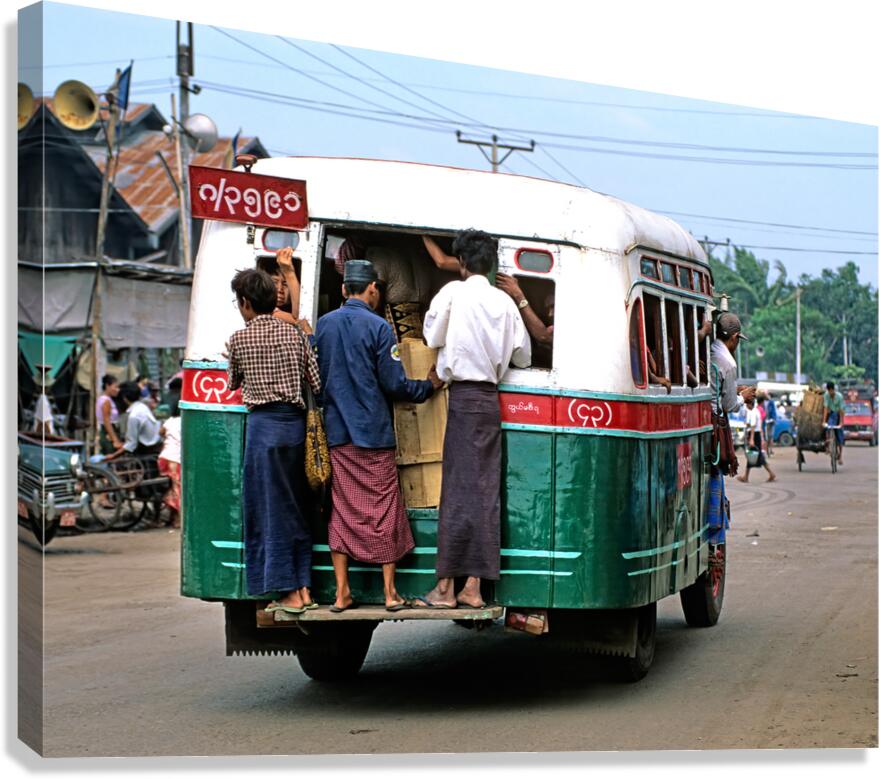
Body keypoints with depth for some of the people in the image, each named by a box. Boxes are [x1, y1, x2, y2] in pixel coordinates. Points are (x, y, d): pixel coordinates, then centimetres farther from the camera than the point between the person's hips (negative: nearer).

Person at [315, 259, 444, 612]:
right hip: (373, 433, -4)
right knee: (382, 508, 3)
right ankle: (390, 593, 5)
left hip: (337, 433, 4)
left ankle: (341, 593, 6)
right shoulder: (378, 327, -10)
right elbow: (394, 384, -9)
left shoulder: (322, 325, 5)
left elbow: (315, 378, 10)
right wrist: (429, 386, 8)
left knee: (342, 509, 8)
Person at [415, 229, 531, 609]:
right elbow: (522, 356, 14)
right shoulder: (505, 301, 9)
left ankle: (446, 587, -5)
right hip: (492, 399, 5)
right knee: (486, 492, 5)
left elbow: (432, 337, 1)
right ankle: (474, 587, 6)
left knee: (458, 491, -6)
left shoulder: (453, 292, -5)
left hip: (464, 397, -5)